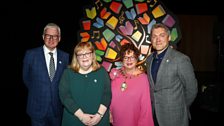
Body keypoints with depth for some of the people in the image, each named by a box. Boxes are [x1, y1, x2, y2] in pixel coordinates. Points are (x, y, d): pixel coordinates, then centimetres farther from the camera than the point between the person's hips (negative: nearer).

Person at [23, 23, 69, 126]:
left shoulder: (65, 56, -1)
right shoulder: (31, 54, -7)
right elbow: (26, 78, 5)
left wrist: (59, 95, 3)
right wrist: (36, 92, 9)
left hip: (57, 108, 2)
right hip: (37, 108, -2)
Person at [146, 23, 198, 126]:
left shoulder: (181, 59, -16)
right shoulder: (149, 60, 4)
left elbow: (191, 89, -9)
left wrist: (181, 108, 1)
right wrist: (153, 105, 7)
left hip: (174, 117, -5)